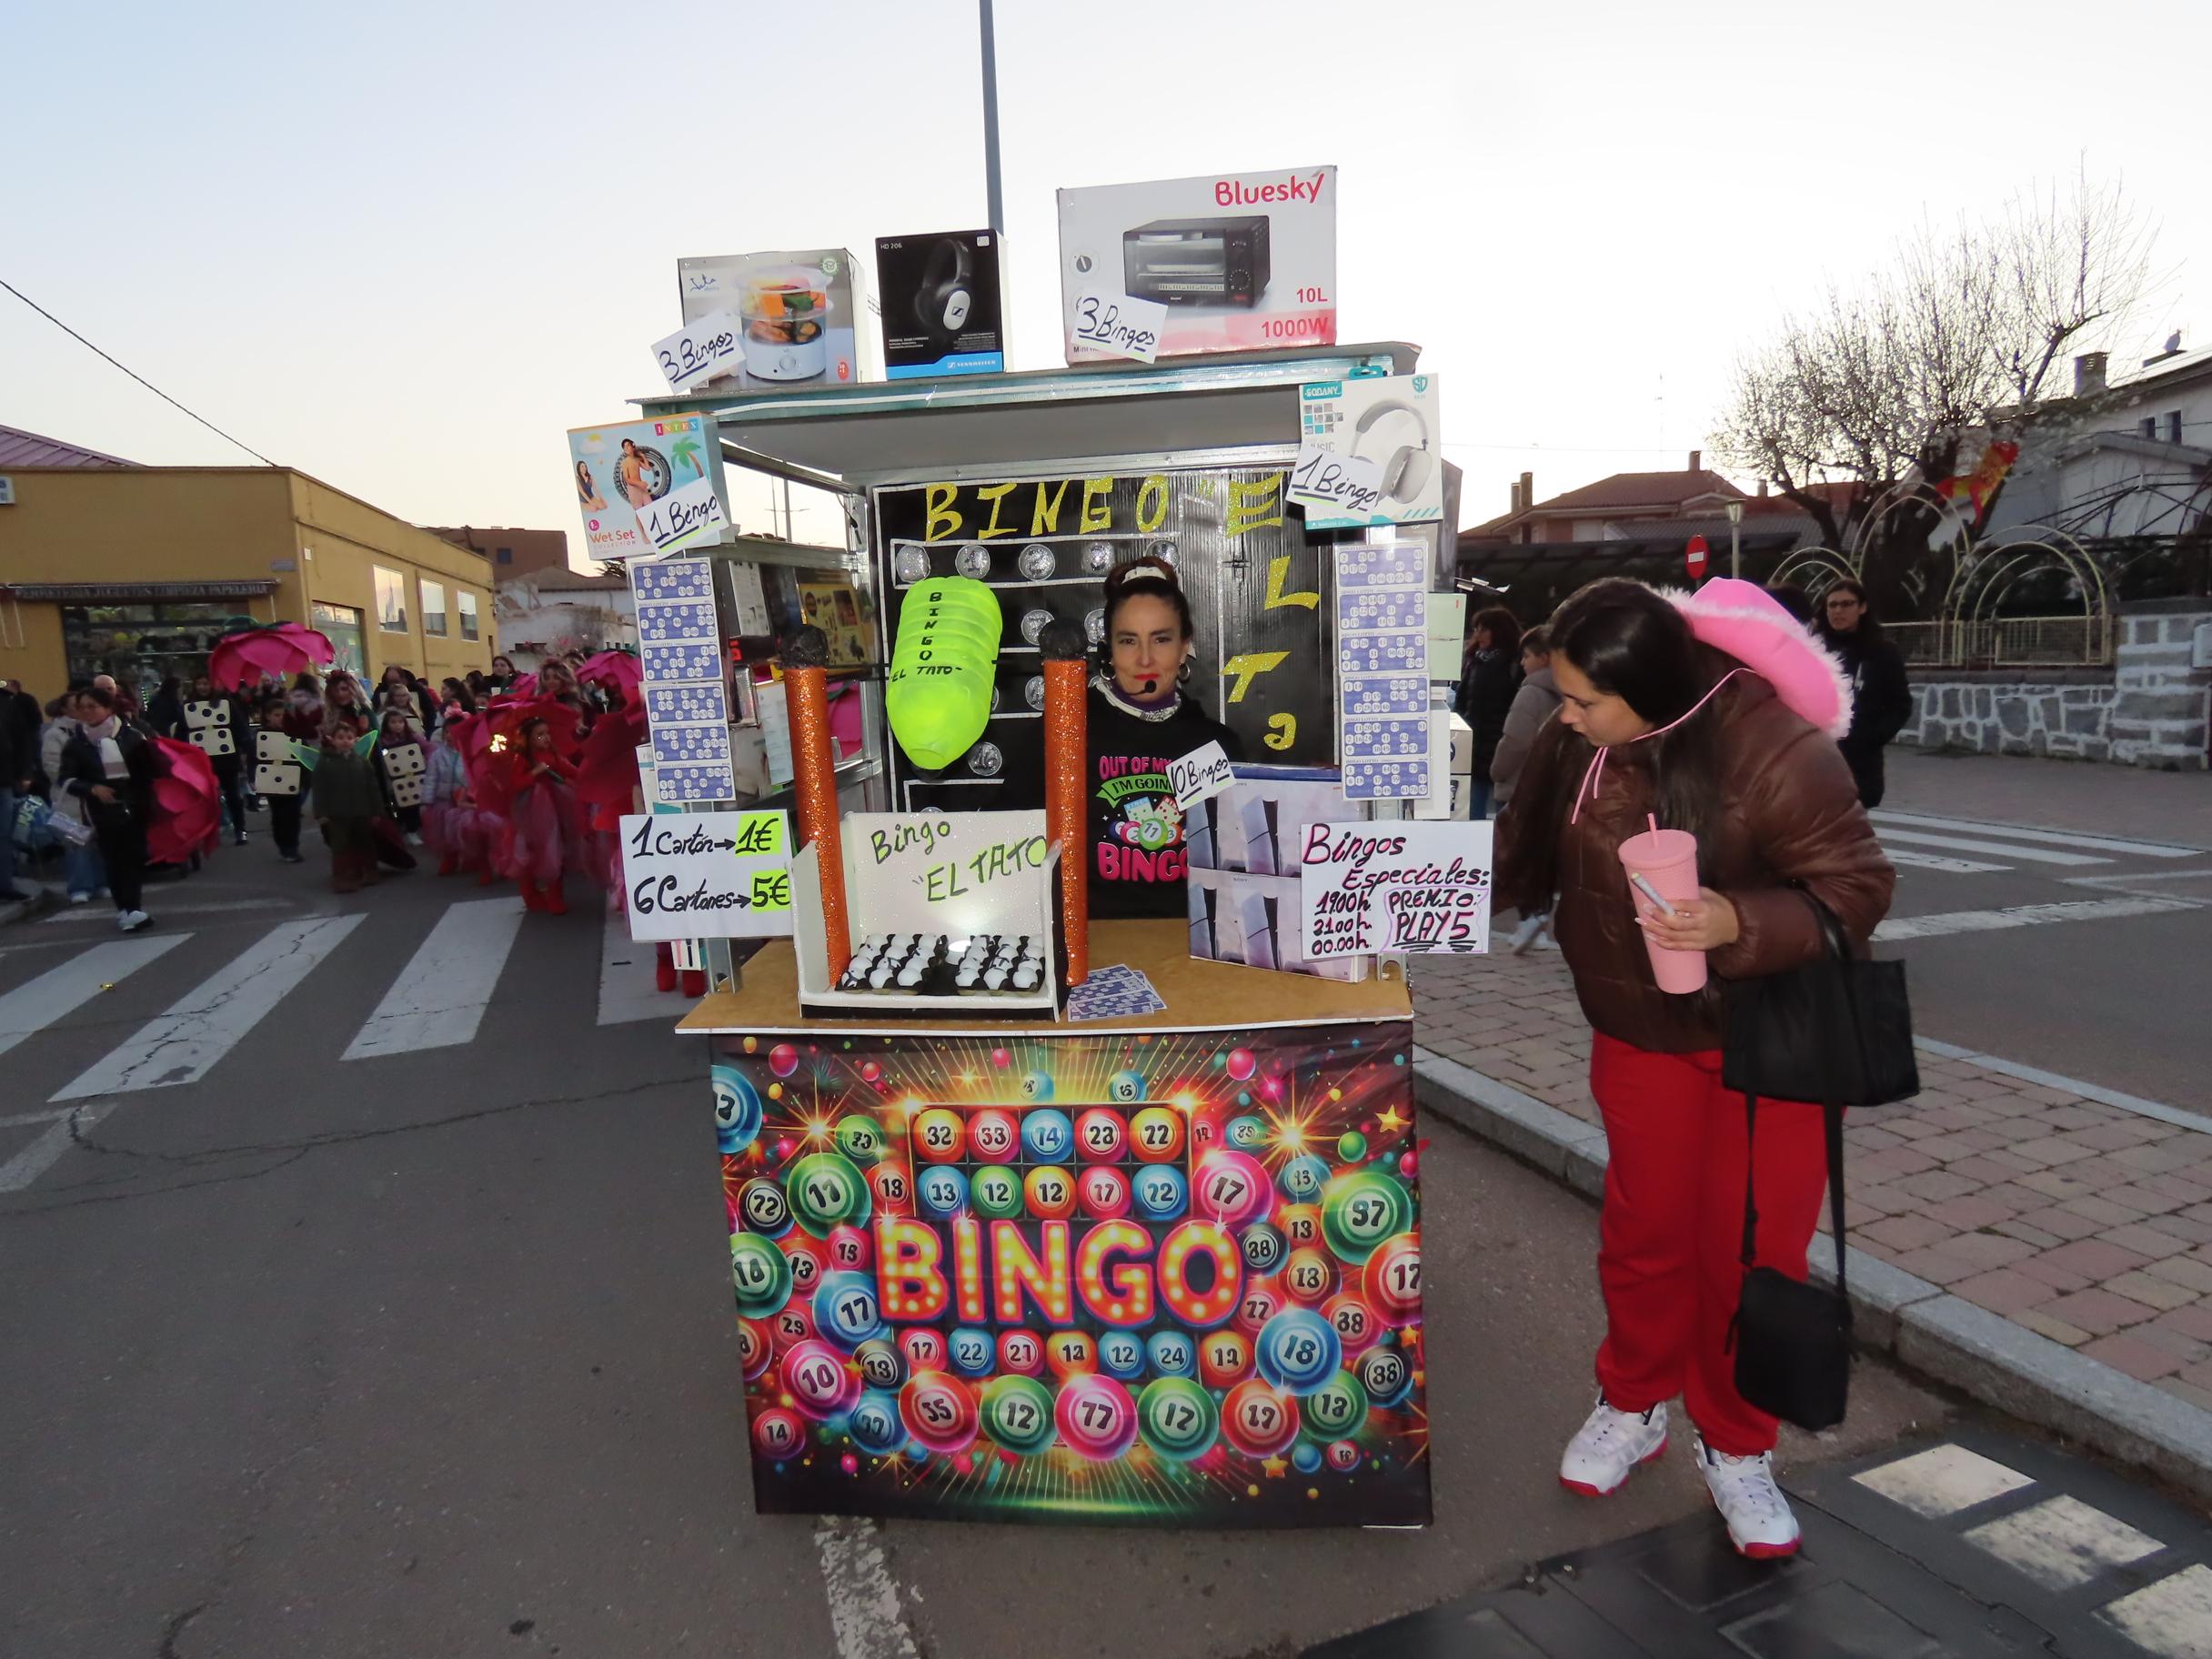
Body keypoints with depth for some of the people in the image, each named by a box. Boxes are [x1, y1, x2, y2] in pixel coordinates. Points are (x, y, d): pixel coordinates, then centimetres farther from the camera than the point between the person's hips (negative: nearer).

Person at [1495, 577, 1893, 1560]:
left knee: (1752, 1245, 4)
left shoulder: (1772, 752, -28)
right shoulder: (1578, 740, -11)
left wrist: (1739, 923, -38)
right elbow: (1526, 854, 3)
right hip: (1641, 1029, 4)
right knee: (1646, 1227, 13)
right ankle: (1633, 1406, 35)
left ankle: (1736, 1448, 27)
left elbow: (1855, 889, -21)